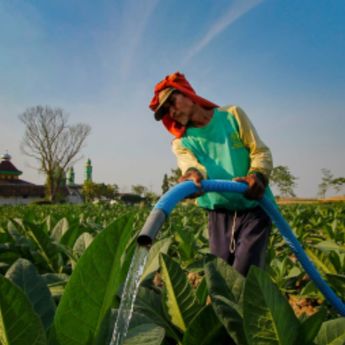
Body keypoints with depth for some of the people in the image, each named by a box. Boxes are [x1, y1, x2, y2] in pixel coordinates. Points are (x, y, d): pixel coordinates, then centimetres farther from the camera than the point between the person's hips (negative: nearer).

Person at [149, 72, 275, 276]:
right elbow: (189, 163, -19)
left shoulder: (232, 115, 3)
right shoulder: (181, 142, 5)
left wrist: (257, 175, -25)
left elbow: (261, 151, -2)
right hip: (220, 213, 3)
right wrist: (194, 174, -44)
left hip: (254, 208, -2)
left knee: (244, 275, -11)